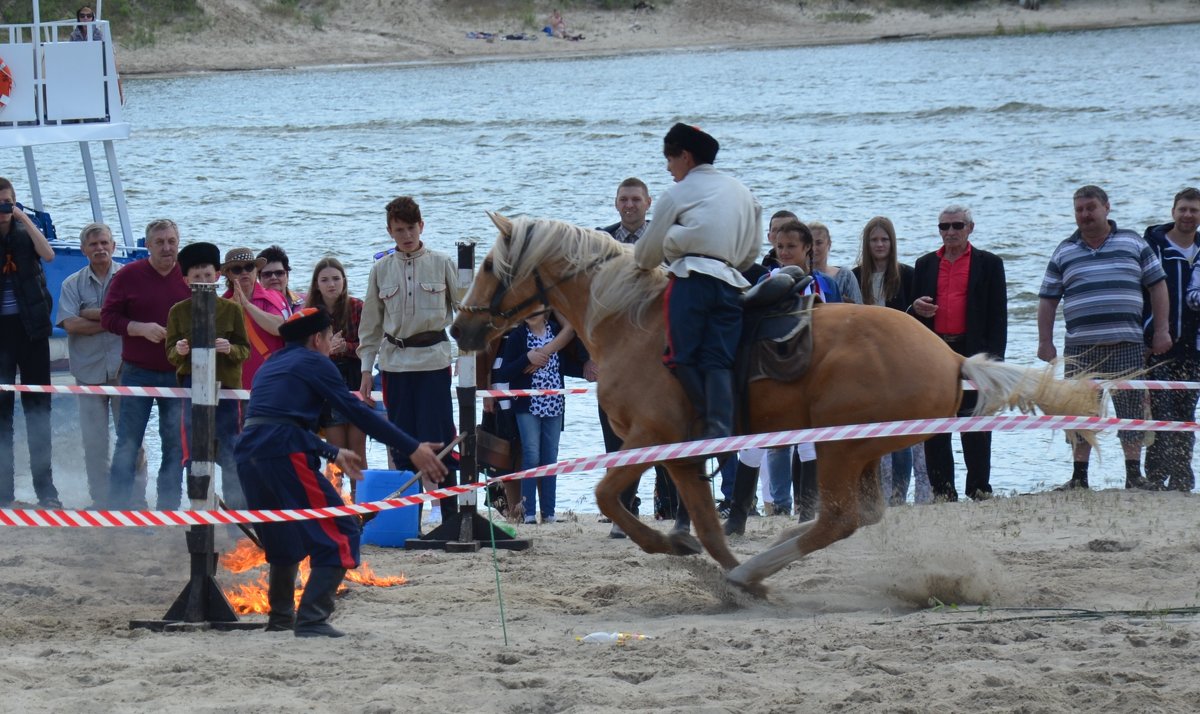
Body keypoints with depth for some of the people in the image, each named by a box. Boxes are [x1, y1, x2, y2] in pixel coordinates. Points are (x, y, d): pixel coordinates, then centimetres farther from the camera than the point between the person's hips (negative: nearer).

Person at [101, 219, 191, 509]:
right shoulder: (128, 276, -1)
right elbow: (108, 317, -2)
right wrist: (141, 328, -16)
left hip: (179, 374, 2)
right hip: (137, 373, -2)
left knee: (176, 444, 5)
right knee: (128, 443, -2)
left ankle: (169, 506, 12)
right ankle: (118, 505, 3)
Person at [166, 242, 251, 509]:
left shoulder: (232, 309, 1)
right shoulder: (178, 311, 3)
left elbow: (246, 350, 3)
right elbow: (171, 354, 5)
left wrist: (230, 349, -18)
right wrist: (179, 351, -18)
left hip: (226, 387, -1)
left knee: (231, 452, 0)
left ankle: (238, 508, 8)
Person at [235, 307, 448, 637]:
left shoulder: (271, 366, 27)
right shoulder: (314, 363, 5)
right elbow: (357, 412, -1)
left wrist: (333, 453, 44)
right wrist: (413, 449, 0)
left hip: (248, 453, 8)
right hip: (284, 454, -8)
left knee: (286, 535, 28)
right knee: (339, 534, -2)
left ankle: (281, 616, 30)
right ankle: (311, 619, -13)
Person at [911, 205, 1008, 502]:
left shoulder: (989, 264, 7)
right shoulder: (925, 265, 17)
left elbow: (998, 314, 2)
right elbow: (914, 309, 22)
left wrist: (994, 355, -7)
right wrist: (916, 308, -3)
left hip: (972, 352, -3)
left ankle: (979, 488, 0)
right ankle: (942, 490, 4)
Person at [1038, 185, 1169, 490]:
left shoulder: (1133, 244, 8)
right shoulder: (1064, 253, 11)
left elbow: (1157, 286, 9)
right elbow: (1048, 300, 12)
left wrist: (1161, 331, 2)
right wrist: (1045, 342, 5)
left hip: (1126, 345, -1)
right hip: (1080, 347, 1)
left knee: (1130, 408, -1)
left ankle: (1134, 475, 5)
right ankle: (1079, 476, 8)